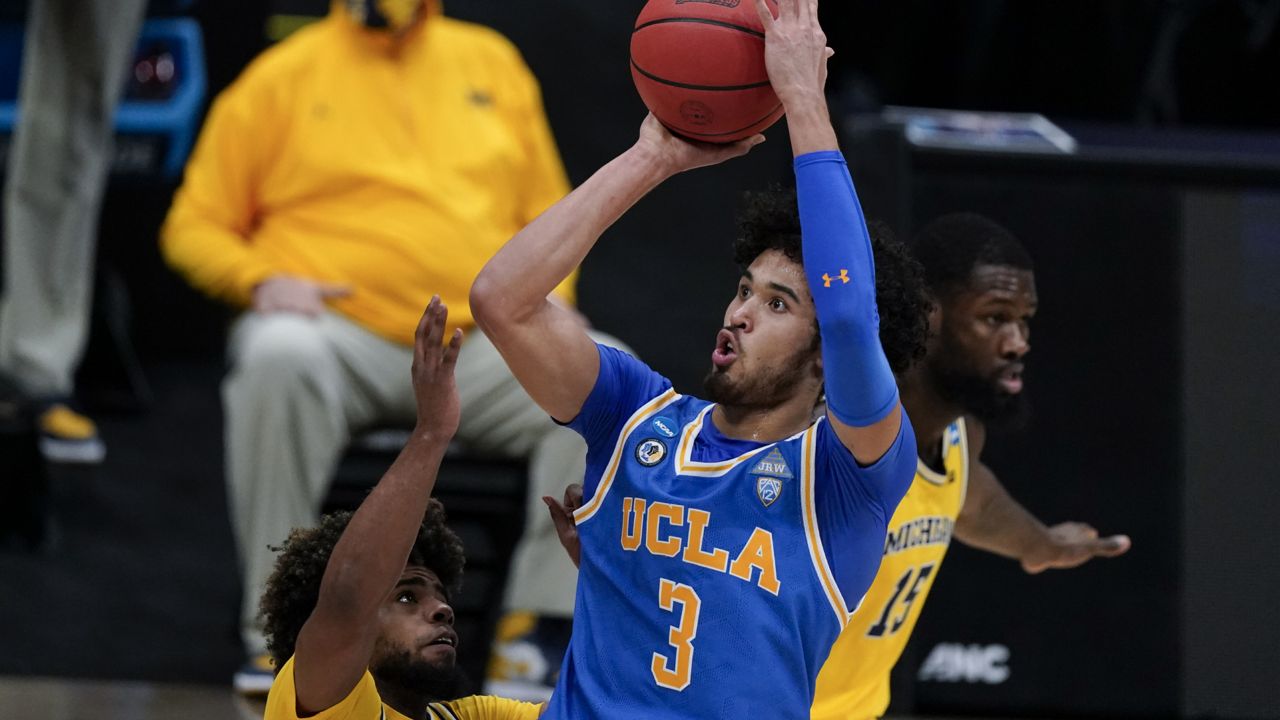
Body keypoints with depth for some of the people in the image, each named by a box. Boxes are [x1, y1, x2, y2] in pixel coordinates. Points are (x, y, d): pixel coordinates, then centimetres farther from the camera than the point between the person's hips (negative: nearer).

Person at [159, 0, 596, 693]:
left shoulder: (491, 62, 19)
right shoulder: (283, 77, 10)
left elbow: (548, 212, 23)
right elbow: (195, 226, 11)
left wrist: (549, 293, 3)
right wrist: (259, 278, -9)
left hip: (483, 344, 3)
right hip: (339, 335, -2)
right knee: (279, 355, -38)